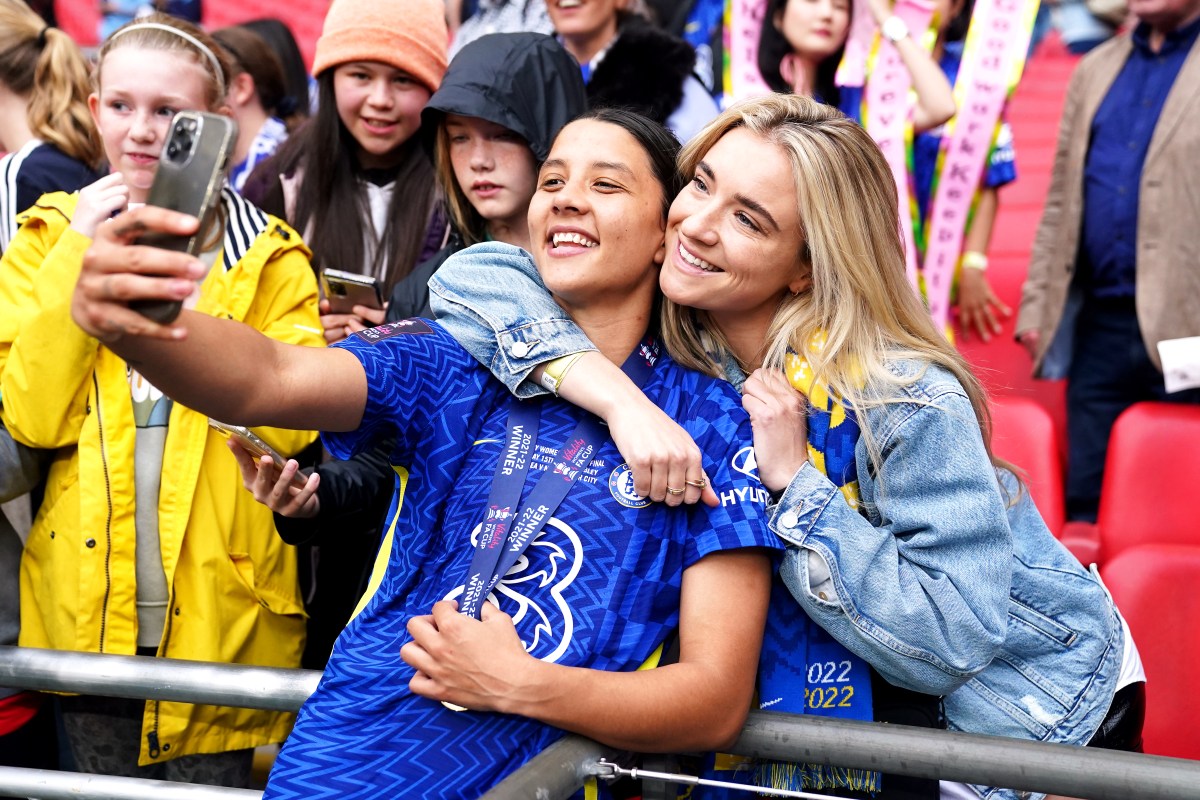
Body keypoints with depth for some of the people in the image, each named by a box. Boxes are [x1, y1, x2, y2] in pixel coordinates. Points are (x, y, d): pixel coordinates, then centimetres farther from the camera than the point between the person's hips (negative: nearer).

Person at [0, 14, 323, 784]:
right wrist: (79, 258, -11)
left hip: (220, 621, -1)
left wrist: (191, 304, -16)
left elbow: (289, 425, -12)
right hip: (85, 612, 1)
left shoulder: (269, 258, 2)